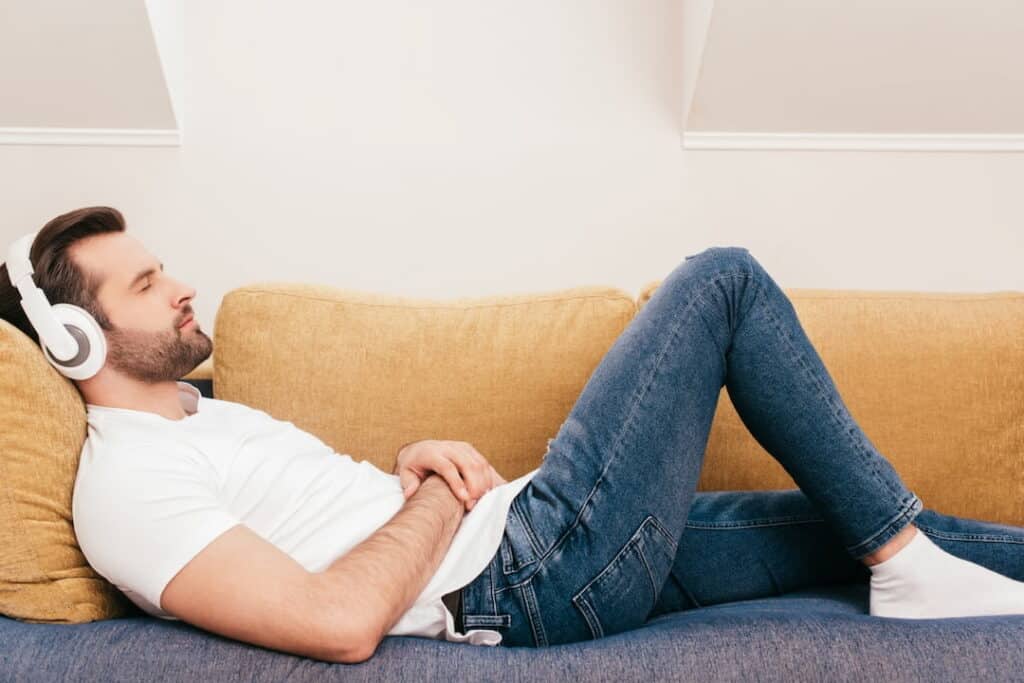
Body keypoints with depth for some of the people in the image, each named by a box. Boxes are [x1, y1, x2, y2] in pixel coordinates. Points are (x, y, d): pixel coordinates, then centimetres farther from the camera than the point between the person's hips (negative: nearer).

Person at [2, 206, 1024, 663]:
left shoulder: (202, 413, 17)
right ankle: (905, 551, 3)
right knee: (723, 277, -7)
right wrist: (446, 492, -11)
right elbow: (342, 622, -25)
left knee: (853, 521, 11)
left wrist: (413, 462, 2)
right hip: (535, 570, -9)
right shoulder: (124, 486, -13)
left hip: (550, 541, 9)